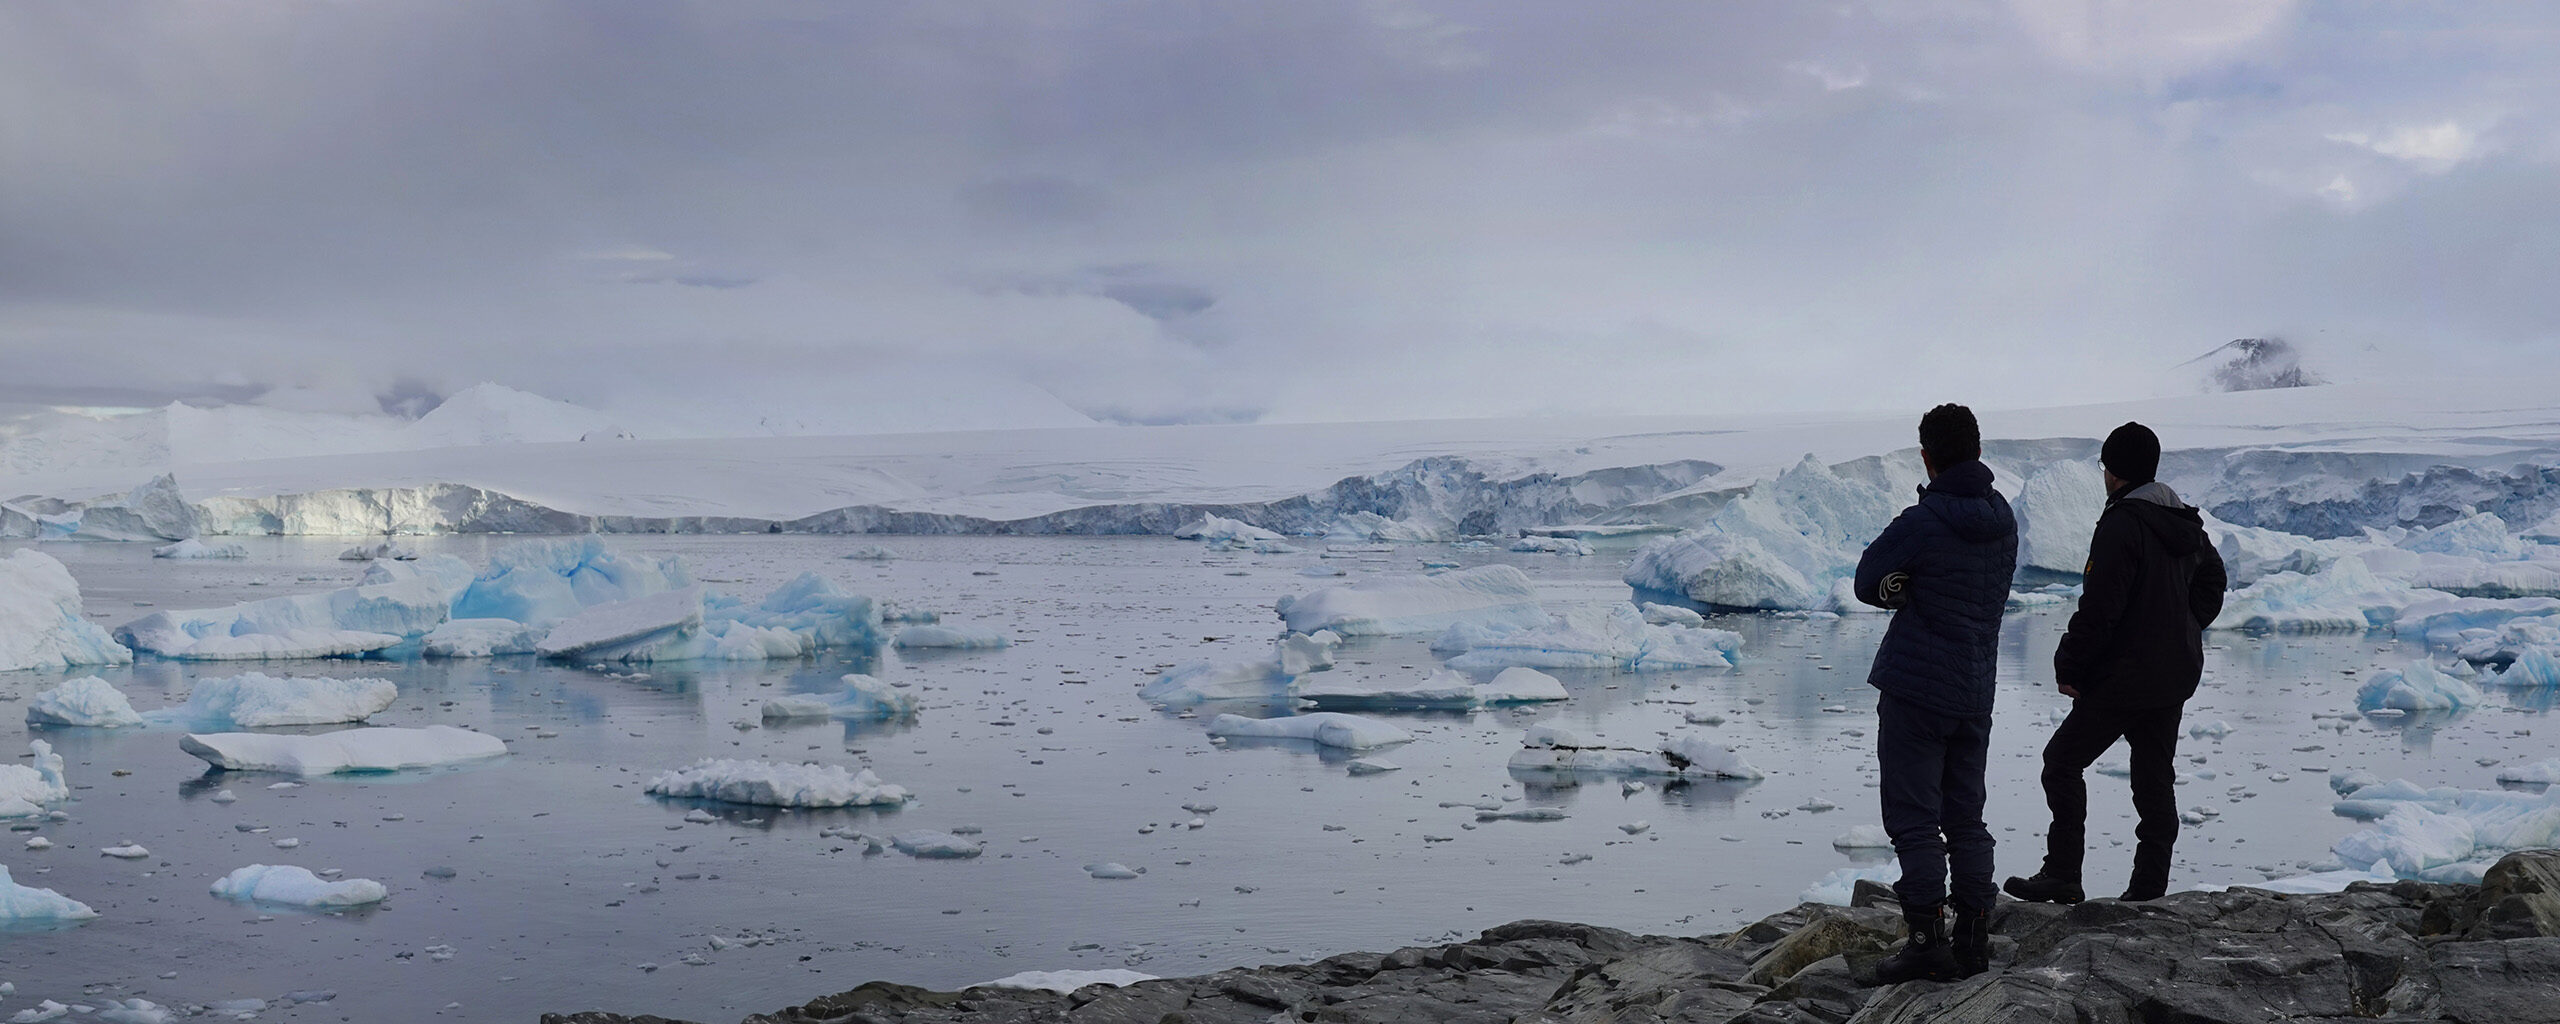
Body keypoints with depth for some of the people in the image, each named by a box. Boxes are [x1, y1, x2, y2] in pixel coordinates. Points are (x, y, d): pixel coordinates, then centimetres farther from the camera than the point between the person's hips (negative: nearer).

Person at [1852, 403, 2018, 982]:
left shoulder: (1921, 523, -17)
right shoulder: (2003, 520, 6)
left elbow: (1868, 581, -6)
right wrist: (1917, 592, -2)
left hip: (1915, 689, -7)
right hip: (1976, 692, 7)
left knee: (1914, 820, 0)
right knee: (1965, 817, 15)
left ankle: (1927, 942, 0)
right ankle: (1974, 941, 17)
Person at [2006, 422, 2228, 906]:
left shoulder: (2121, 524, -17)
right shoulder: (2186, 524, 11)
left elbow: (2100, 607, -21)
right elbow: (2213, 579, 27)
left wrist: (2069, 667, -13)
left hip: (2123, 676, -8)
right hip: (2176, 675, 9)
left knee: (2063, 760, 2)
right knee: (2155, 779, 12)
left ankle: (2062, 876, 1)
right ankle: (2149, 889, 13)